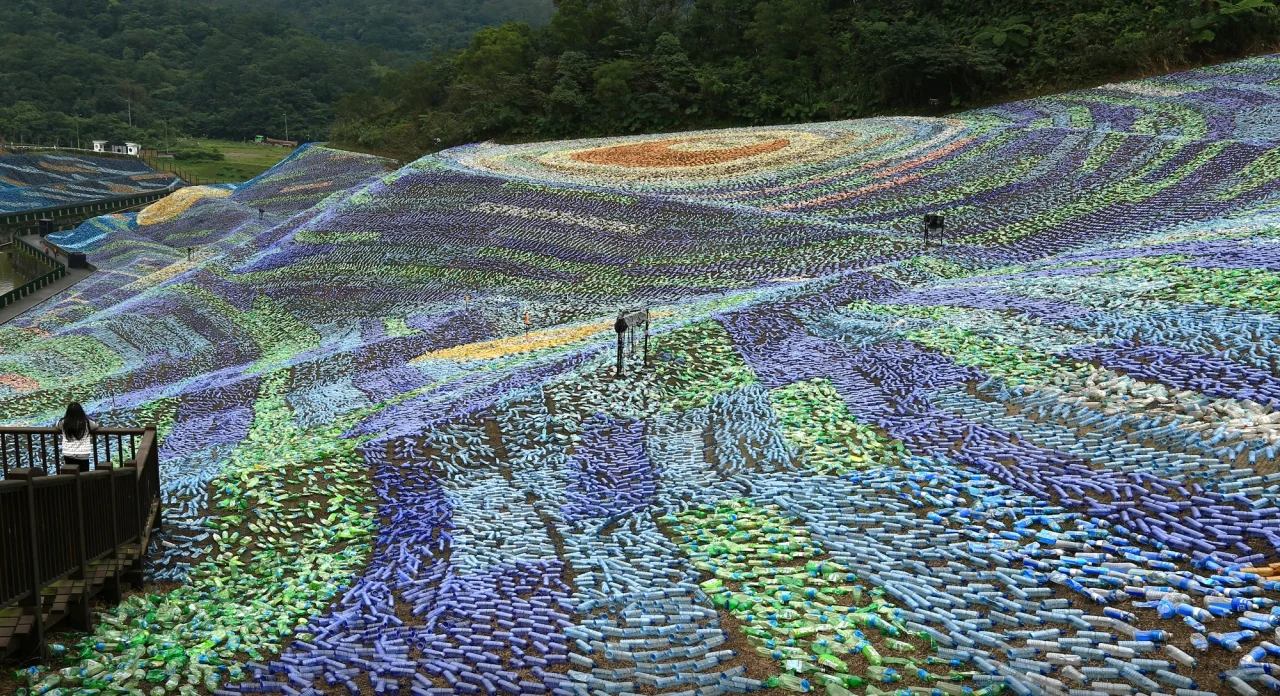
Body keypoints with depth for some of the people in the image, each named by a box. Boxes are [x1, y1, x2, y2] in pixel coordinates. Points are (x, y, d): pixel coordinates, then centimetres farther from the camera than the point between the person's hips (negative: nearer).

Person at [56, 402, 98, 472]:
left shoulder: (63, 422, -2)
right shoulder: (86, 422, -7)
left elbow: (56, 426, 21)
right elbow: (96, 425, 13)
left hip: (68, 454, 2)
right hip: (83, 455, -2)